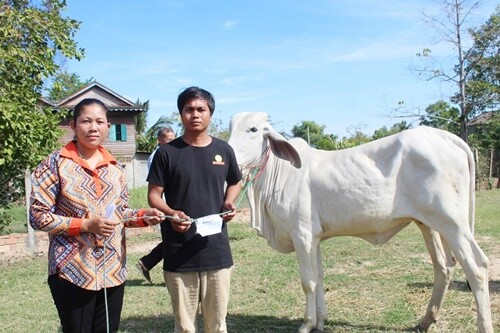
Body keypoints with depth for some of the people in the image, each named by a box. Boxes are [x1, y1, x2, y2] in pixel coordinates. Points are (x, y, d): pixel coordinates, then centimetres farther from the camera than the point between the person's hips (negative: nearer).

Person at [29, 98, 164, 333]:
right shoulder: (55, 164, -7)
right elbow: (38, 216, -9)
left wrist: (143, 215, -5)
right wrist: (85, 225, -19)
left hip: (113, 269, 5)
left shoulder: (115, 168, 8)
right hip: (73, 270, -5)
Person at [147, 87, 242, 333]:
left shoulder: (224, 150, 6)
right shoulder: (167, 153, -3)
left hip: (217, 250, 2)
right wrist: (171, 214, -21)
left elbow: (235, 183, 22)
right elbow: (153, 195, -1)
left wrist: (229, 202, 1)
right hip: (179, 253, -2)